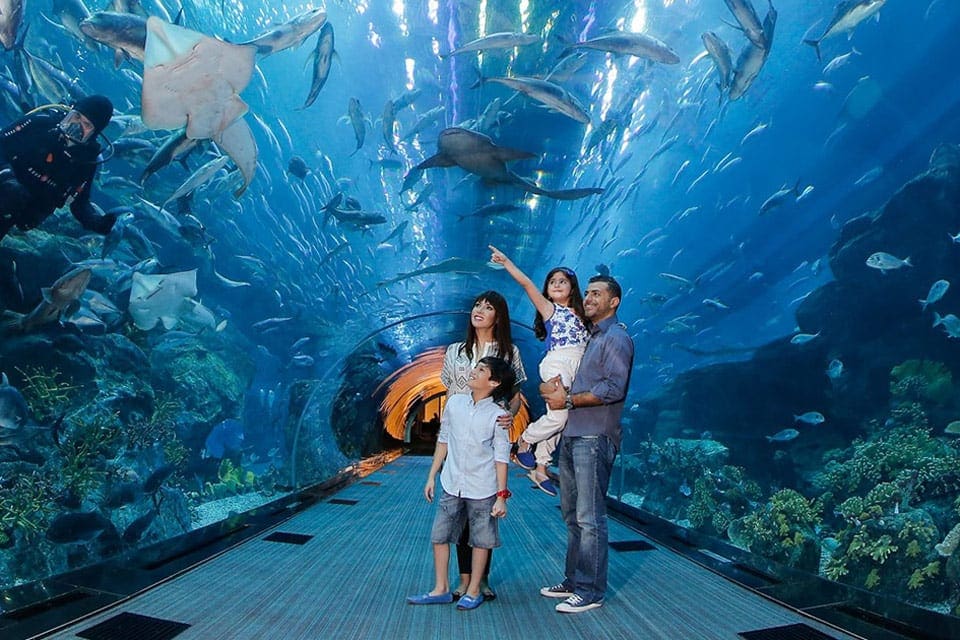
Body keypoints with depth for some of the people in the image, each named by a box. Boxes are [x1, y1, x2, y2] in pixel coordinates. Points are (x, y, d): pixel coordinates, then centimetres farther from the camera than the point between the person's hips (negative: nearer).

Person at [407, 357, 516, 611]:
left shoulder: (497, 415, -10)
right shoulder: (455, 402, 0)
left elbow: (501, 457, -7)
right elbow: (443, 440, 9)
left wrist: (502, 496, -8)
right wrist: (432, 476, 10)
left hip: (482, 490, -4)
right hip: (451, 486, 4)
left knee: (480, 541, 9)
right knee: (439, 536, 9)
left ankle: (474, 591, 27)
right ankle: (441, 589, 24)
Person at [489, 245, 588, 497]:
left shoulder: (580, 312, 22)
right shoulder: (549, 308, 7)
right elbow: (526, 283, -3)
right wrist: (506, 262, -9)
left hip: (579, 367, 5)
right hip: (557, 364, -5)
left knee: (557, 419, 8)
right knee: (558, 416, -19)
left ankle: (540, 469, 19)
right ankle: (523, 442, 9)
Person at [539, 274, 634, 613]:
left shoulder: (617, 338, -6)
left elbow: (614, 388, -18)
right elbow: (547, 381, 20)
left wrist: (568, 400, -12)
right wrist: (551, 387, -4)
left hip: (594, 438, -9)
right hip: (570, 435, 9)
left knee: (589, 518, -3)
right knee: (572, 515, 15)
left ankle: (591, 591, 8)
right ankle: (573, 581, 26)